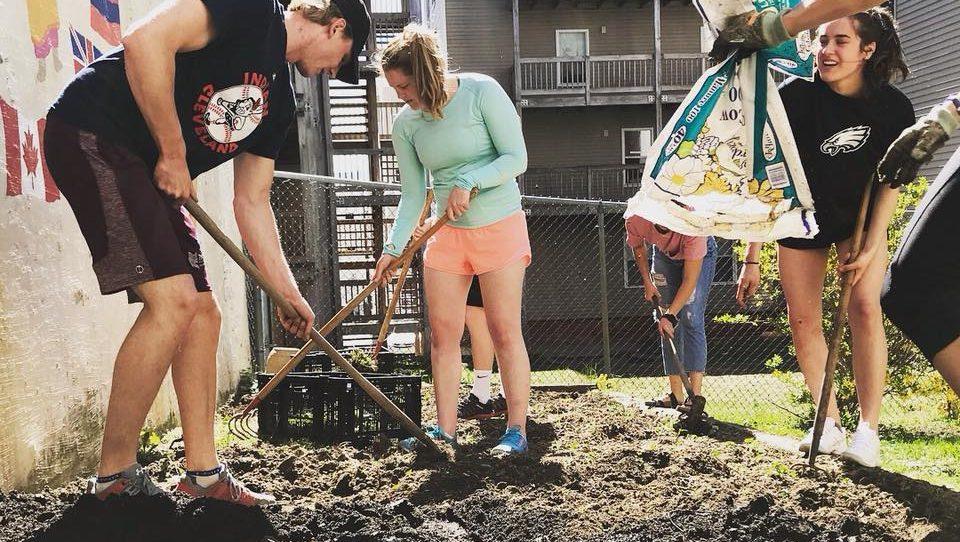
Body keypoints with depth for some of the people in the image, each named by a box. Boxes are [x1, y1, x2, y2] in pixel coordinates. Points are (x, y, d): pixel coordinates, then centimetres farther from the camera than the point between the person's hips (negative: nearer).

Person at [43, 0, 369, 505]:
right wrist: (174, 154, -16)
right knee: (172, 299, -17)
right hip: (92, 136, -10)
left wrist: (287, 290, 18)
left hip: (149, 172, 10)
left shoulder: (279, 100, 16)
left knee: (203, 312, 7)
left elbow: (252, 202, 20)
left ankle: (203, 473, 15)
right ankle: (113, 477, -6)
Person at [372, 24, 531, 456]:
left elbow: (516, 158, -14)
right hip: (447, 234, 5)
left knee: (505, 331, -3)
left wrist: (468, 181, -25)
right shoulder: (405, 124, 0)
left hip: (499, 226, -5)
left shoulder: (482, 92, -14)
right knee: (442, 334, 3)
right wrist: (393, 247, -10)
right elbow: (412, 194, 1)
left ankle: (517, 430, 5)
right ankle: (444, 430, 12)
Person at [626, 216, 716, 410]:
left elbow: (690, 281, -36)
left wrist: (670, 315, -37)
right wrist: (647, 282, -6)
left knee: (691, 319, -17)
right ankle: (676, 395, -1)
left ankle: (695, 395, -19)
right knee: (668, 326, -3)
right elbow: (638, 247, -3)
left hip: (699, 255, -4)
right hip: (664, 254, 4)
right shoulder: (636, 219, -31)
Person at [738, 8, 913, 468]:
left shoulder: (892, 108, -21)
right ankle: (829, 425, 15)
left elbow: (889, 180, -10)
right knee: (803, 320, 0)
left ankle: (867, 432, -11)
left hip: (859, 217, 0)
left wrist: (871, 246, -20)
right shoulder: (794, 97, -26)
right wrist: (752, 258, -22)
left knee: (865, 309, -17)